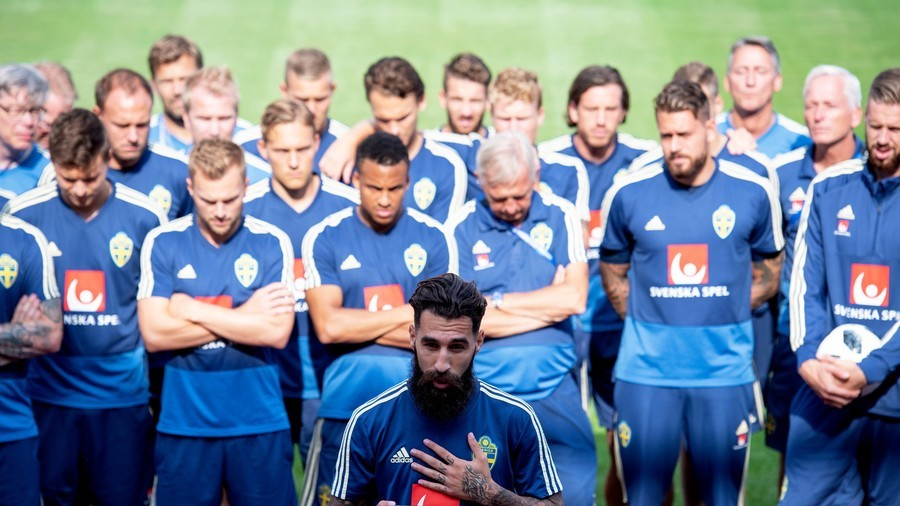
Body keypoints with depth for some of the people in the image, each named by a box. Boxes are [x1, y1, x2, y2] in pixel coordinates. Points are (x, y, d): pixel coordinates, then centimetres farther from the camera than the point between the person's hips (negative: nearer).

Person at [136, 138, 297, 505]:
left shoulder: (272, 243, -1)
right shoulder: (162, 243, 0)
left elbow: (277, 333, -12)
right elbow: (154, 334, -9)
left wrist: (194, 310, -10)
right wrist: (244, 317, -9)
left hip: (258, 420, 0)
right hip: (184, 421, 1)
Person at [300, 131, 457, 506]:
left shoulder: (433, 238, 4)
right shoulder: (324, 239, 1)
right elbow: (328, 327, -10)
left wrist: (356, 326, -8)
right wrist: (408, 313, -6)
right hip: (348, 400, -1)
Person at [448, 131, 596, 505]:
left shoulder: (561, 216, 5)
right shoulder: (462, 227, 0)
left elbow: (575, 298, -7)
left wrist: (496, 301, -4)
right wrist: (549, 303, -5)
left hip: (553, 388, 1)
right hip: (483, 395, -1)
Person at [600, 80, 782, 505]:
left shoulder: (753, 193, 0)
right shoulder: (628, 194, 0)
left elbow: (768, 275, 13)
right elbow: (613, 274, 13)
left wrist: (724, 313, 3)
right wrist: (644, 324, 4)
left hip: (725, 370, 0)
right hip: (646, 370, 0)